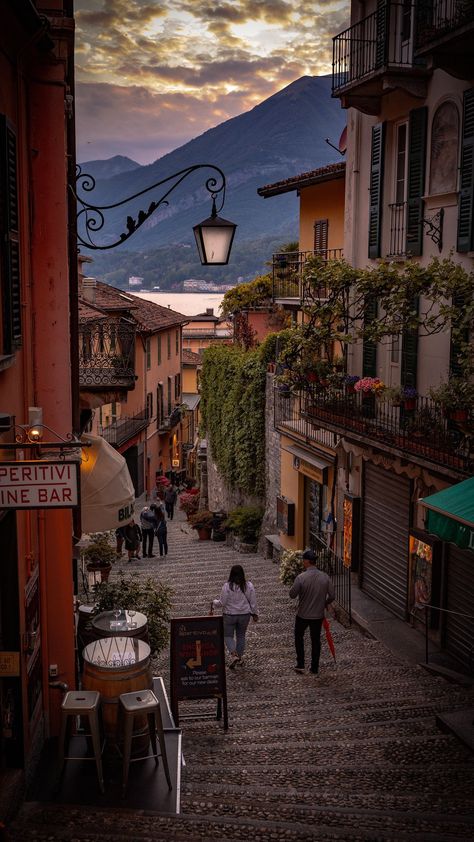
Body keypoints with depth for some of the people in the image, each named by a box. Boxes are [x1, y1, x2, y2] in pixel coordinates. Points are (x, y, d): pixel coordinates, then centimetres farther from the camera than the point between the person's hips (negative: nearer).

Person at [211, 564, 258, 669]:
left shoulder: (227, 586, -15)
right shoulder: (249, 586, -6)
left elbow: (222, 603, -13)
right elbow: (253, 602, 0)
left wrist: (213, 603, 7)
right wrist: (255, 614, 13)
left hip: (229, 615, -3)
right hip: (244, 615, 3)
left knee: (228, 635, 9)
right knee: (241, 635, 19)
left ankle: (234, 655, -12)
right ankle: (239, 657, 26)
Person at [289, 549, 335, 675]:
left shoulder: (301, 578, -21)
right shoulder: (325, 577, -9)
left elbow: (292, 594, -12)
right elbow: (332, 596, -3)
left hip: (303, 615, -2)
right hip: (318, 615, 3)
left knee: (299, 637, 20)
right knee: (316, 641, 16)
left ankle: (300, 665, 21)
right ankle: (314, 668, 22)